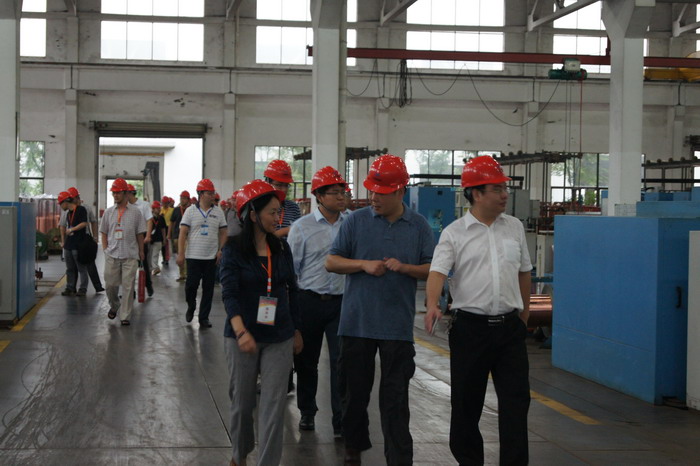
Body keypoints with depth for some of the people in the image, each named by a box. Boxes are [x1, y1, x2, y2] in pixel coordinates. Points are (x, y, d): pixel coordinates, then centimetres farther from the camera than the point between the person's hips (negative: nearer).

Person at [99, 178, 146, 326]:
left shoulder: (135, 212, 2)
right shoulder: (109, 212, 8)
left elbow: (140, 233, 7)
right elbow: (103, 232, 14)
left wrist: (141, 251, 6)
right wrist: (105, 248, 4)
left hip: (130, 255, -2)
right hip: (112, 255, 2)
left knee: (128, 286, -3)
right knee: (110, 284, 5)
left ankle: (125, 316, 2)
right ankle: (114, 306, 32)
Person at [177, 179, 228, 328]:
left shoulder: (218, 212, 6)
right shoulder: (191, 211, -1)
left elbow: (223, 233, 9)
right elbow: (183, 233, -3)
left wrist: (221, 251, -4)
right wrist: (180, 254, -9)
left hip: (211, 257, 2)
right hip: (193, 256, -2)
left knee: (208, 288, 4)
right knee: (191, 284, -2)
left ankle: (204, 318, 12)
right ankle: (191, 307, 27)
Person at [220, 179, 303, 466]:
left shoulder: (282, 248, 4)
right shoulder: (234, 249, -8)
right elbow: (229, 292, -17)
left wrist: (296, 330, 16)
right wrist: (241, 331, -30)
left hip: (279, 337, 2)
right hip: (243, 337, -2)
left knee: (274, 404, -3)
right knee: (242, 400, 12)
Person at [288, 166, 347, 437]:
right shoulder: (302, 227, -1)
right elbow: (290, 267, 1)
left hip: (342, 302, 0)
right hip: (309, 301, 0)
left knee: (341, 361, -4)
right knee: (306, 361, 12)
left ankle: (341, 422, 3)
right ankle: (307, 412, 31)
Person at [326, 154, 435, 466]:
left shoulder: (419, 226, 2)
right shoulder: (356, 221, 1)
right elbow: (331, 262, 2)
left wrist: (405, 267, -16)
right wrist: (364, 265, -14)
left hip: (397, 325, -1)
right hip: (356, 321, 1)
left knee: (395, 396, 0)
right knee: (355, 389, 13)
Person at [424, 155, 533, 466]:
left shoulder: (514, 227, 9)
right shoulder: (454, 233, -3)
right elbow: (437, 271, -14)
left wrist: (524, 314, 19)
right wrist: (433, 304, -33)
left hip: (509, 326, 3)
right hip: (470, 326, -3)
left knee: (516, 400, -2)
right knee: (466, 402, 8)